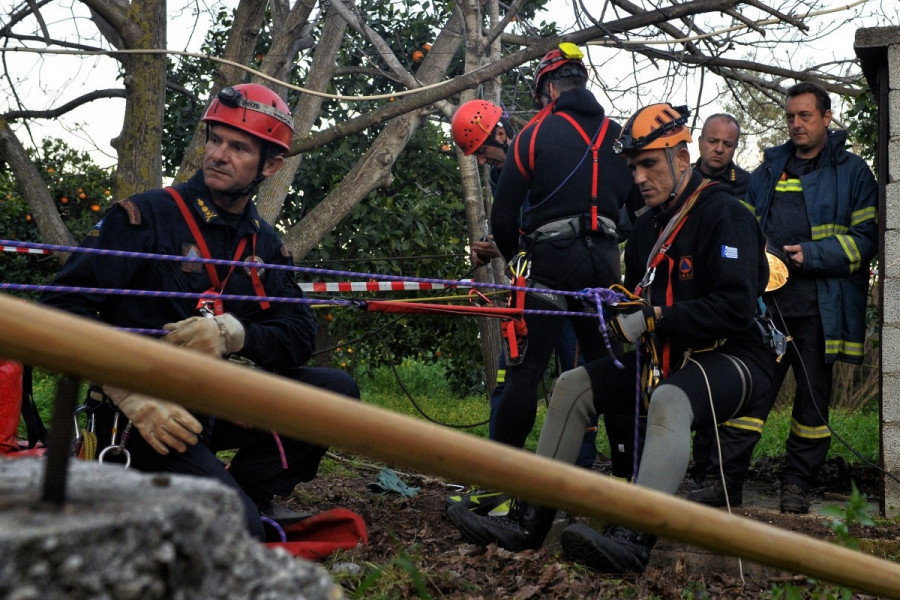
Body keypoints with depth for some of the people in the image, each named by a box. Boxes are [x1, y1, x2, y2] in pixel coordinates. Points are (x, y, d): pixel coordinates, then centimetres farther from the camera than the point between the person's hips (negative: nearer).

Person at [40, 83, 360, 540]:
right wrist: (134, 397, -25)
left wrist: (231, 332, -21)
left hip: (215, 407, 6)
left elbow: (299, 337, 1)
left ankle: (249, 494, 0)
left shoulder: (266, 245, 9)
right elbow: (63, 309, -14)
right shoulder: (144, 216, -9)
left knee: (336, 390, -12)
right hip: (142, 415, -6)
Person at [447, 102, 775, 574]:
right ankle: (529, 521, -6)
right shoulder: (649, 225, 13)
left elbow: (735, 309, -23)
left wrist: (652, 319, -24)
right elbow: (638, 299, 20)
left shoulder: (725, 215, -13)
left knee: (669, 400, -39)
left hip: (732, 358, -8)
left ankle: (635, 539, -51)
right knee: (572, 387, -4)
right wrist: (620, 308, -4)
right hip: (665, 357, 8)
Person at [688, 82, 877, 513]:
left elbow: (866, 236, -2)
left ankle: (797, 484, 16)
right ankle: (728, 478, 4)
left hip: (819, 307, -2)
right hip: (766, 302, 3)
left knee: (813, 395, 5)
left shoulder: (852, 172, 6)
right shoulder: (768, 171, 18)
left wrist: (813, 254, -14)